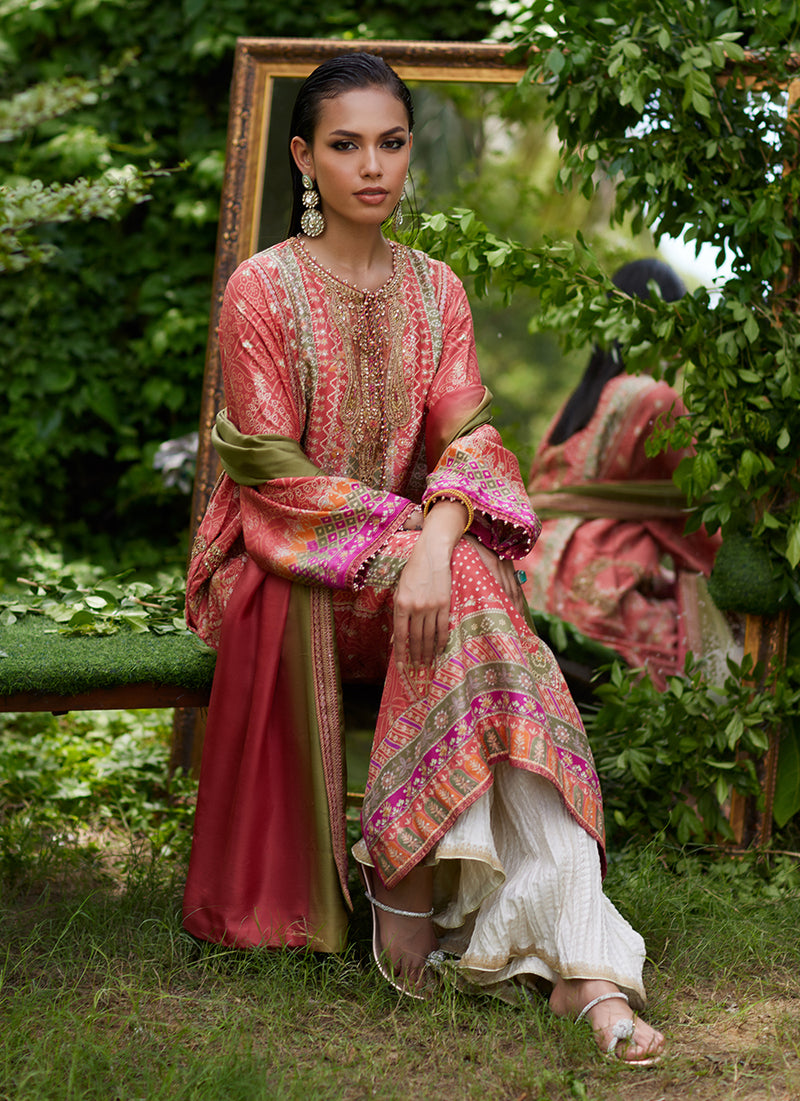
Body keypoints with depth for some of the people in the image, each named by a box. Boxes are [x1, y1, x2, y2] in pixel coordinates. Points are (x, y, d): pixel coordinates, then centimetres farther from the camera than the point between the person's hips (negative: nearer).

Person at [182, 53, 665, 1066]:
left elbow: (467, 441, -3)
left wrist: (437, 545, -24)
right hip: (286, 558, -4)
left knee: (474, 594, -32)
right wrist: (396, 546, -20)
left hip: (416, 545, 4)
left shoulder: (436, 291, 9)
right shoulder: (261, 289, -4)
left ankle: (409, 878, -33)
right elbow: (270, 470, -11)